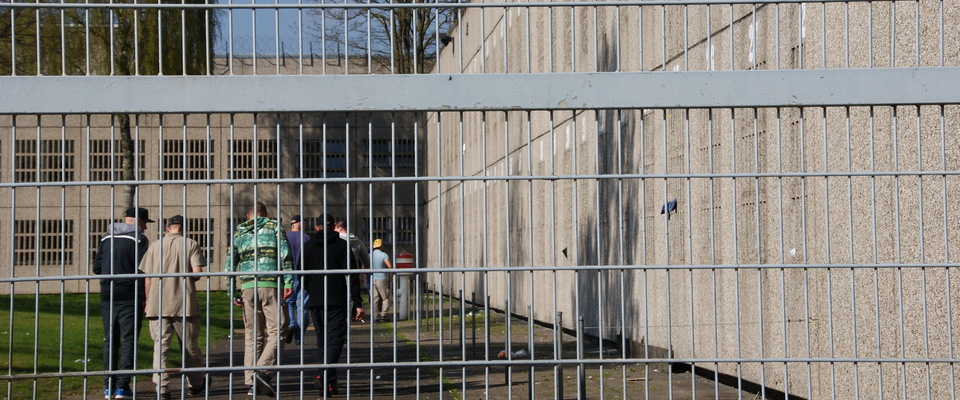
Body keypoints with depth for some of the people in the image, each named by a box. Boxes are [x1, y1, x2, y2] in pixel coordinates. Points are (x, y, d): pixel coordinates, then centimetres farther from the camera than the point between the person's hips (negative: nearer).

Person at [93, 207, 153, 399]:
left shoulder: (106, 238, 12)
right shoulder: (139, 239, -7)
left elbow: (97, 268, 11)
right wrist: (143, 297, -9)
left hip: (107, 297, 6)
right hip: (129, 297, -5)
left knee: (110, 340, 11)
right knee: (129, 340, -2)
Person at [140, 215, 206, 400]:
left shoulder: (155, 247, 7)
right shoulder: (191, 244, 0)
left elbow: (147, 278, 7)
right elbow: (197, 272, -10)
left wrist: (148, 301, 18)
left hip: (158, 305, 1)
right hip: (184, 303, -1)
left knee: (160, 346, 3)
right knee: (190, 346, 11)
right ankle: (195, 384, 23)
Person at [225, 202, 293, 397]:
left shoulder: (239, 232, 17)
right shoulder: (274, 226, 8)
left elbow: (230, 264, 13)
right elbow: (285, 255, -5)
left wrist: (233, 293, 17)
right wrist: (288, 282, -8)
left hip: (247, 286, 4)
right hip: (270, 284, -4)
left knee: (252, 335, 10)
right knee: (277, 330, -1)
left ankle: (251, 381, 9)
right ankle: (262, 369, -20)